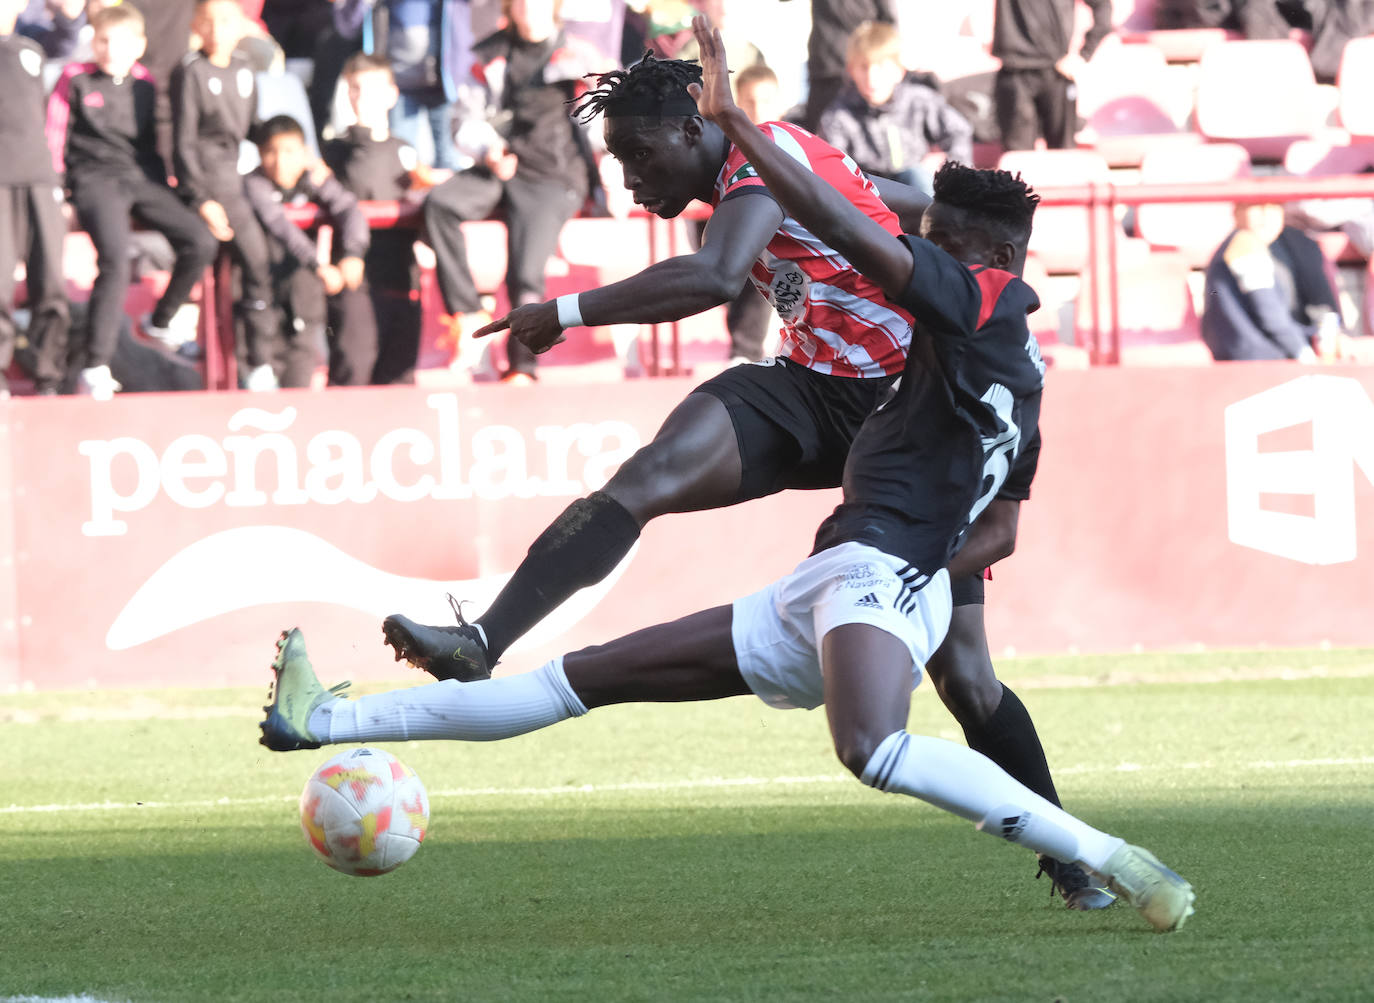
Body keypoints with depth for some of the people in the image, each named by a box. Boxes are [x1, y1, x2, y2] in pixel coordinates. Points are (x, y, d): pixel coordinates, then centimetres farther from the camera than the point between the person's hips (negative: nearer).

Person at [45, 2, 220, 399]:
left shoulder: (145, 86, 14)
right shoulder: (75, 80, 3)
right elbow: (53, 140, 5)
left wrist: (164, 185, 10)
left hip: (143, 180, 5)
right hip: (96, 180, -5)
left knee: (201, 241, -15)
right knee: (115, 260, -28)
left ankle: (161, 322, 9)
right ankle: (94, 367, -25)